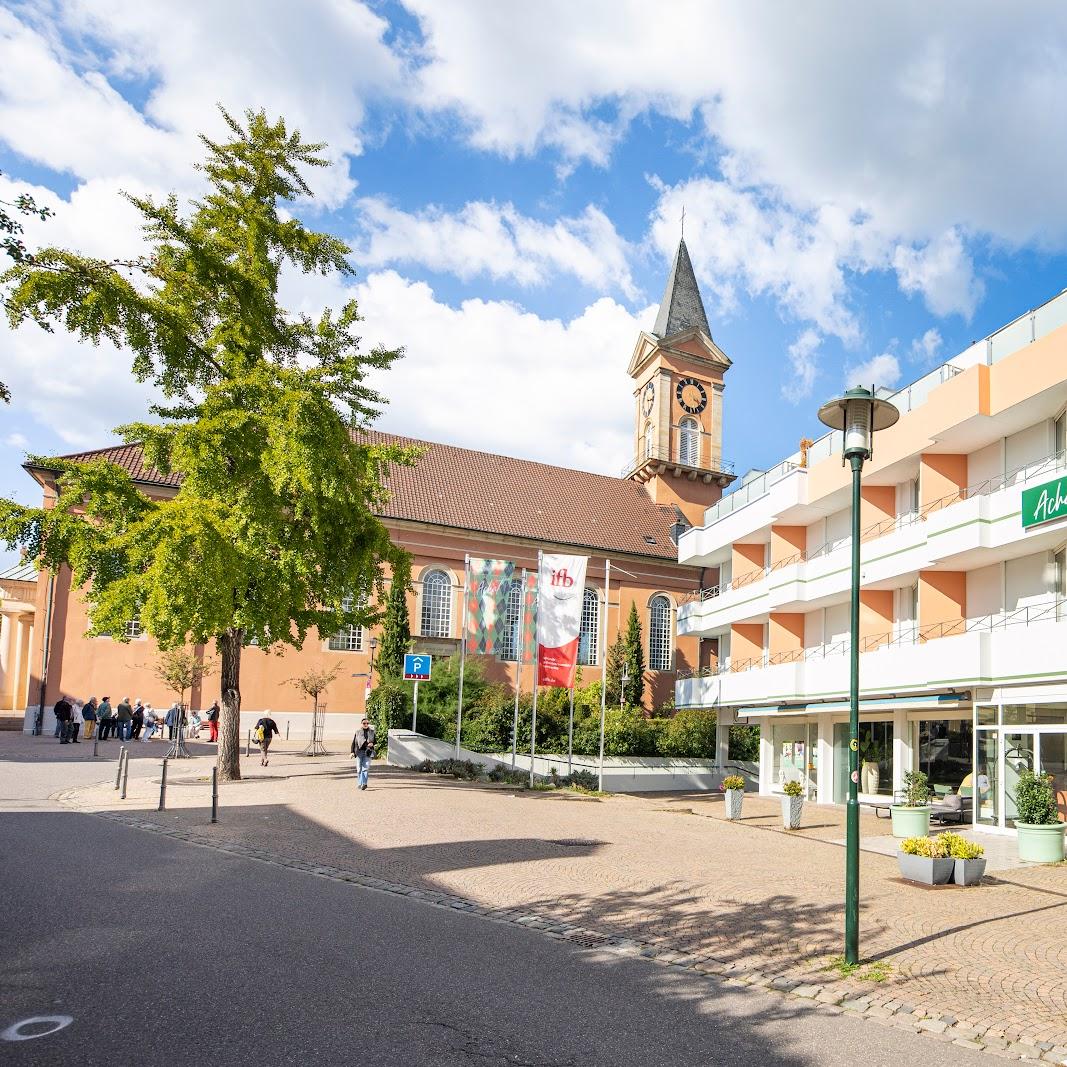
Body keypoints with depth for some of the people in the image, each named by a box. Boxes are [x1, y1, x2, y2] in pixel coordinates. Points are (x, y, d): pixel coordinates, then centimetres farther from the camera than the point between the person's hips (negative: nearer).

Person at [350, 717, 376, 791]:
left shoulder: (372, 732, 10)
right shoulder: (358, 732, 7)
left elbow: (375, 741, 18)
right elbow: (354, 742, 5)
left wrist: (372, 744, -6)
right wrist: (352, 752, -5)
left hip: (368, 752, -1)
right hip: (359, 752, 1)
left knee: (366, 768, -13)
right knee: (360, 769, 4)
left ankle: (363, 783, -19)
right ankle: (360, 783, 17)